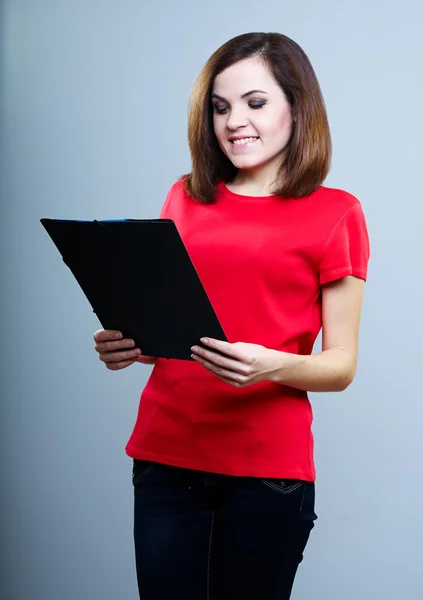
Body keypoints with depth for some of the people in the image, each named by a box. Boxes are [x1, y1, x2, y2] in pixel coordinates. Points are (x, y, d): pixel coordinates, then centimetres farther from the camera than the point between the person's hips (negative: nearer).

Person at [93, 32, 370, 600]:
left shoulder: (335, 213, -1)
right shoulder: (186, 198, 10)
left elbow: (341, 366, -2)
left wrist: (272, 365, -22)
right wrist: (124, 344, -5)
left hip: (268, 468, -3)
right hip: (165, 453, 3)